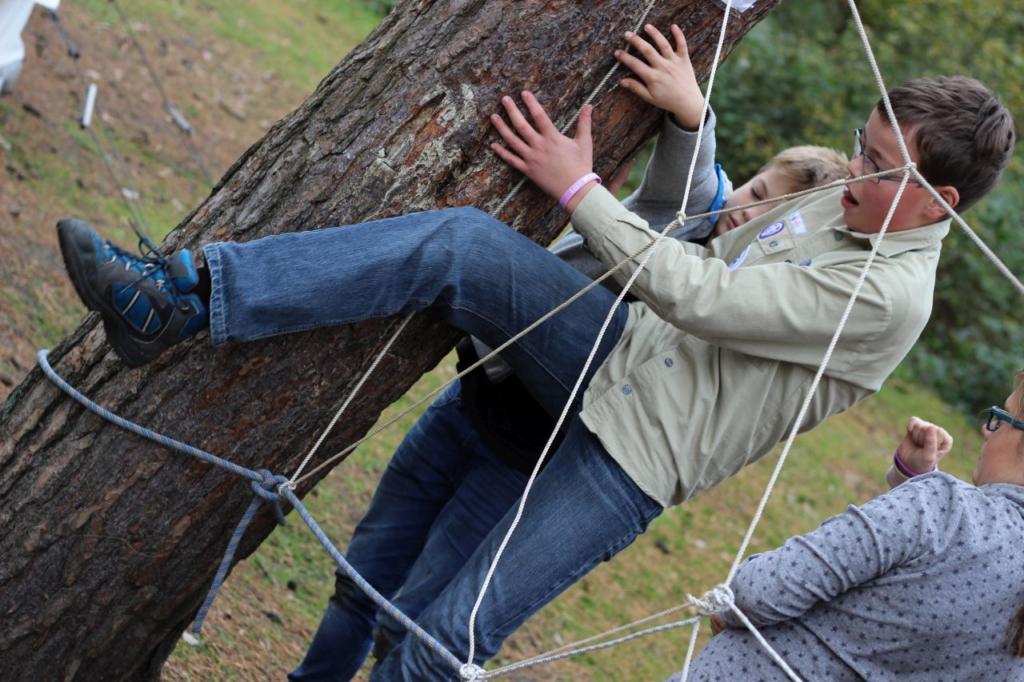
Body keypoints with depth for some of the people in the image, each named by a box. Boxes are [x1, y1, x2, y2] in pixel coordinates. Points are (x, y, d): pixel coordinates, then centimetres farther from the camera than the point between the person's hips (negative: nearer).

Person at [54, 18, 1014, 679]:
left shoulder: (890, 298, -20)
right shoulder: (838, 203, 8)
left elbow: (697, 295, -22)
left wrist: (577, 187, -16)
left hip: (637, 455, -7)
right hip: (621, 352, 7)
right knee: (464, 242, -21)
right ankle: (182, 299, -28)